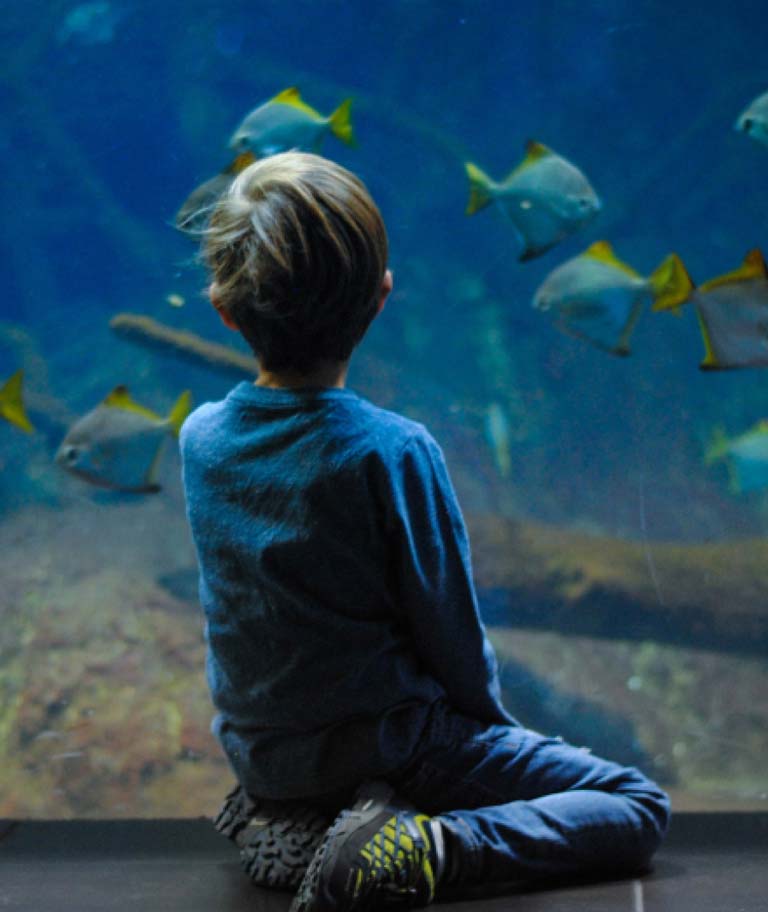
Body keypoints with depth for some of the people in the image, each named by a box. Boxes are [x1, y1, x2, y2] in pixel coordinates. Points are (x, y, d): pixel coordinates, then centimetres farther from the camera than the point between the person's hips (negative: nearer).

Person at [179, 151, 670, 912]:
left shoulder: (198, 438, -6)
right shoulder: (392, 451, -23)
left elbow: (251, 610, 7)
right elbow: (450, 630, -14)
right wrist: (493, 725, 7)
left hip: (257, 752, 6)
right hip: (385, 745, -6)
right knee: (639, 805, 2)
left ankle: (299, 817, 10)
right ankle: (424, 848, -15)